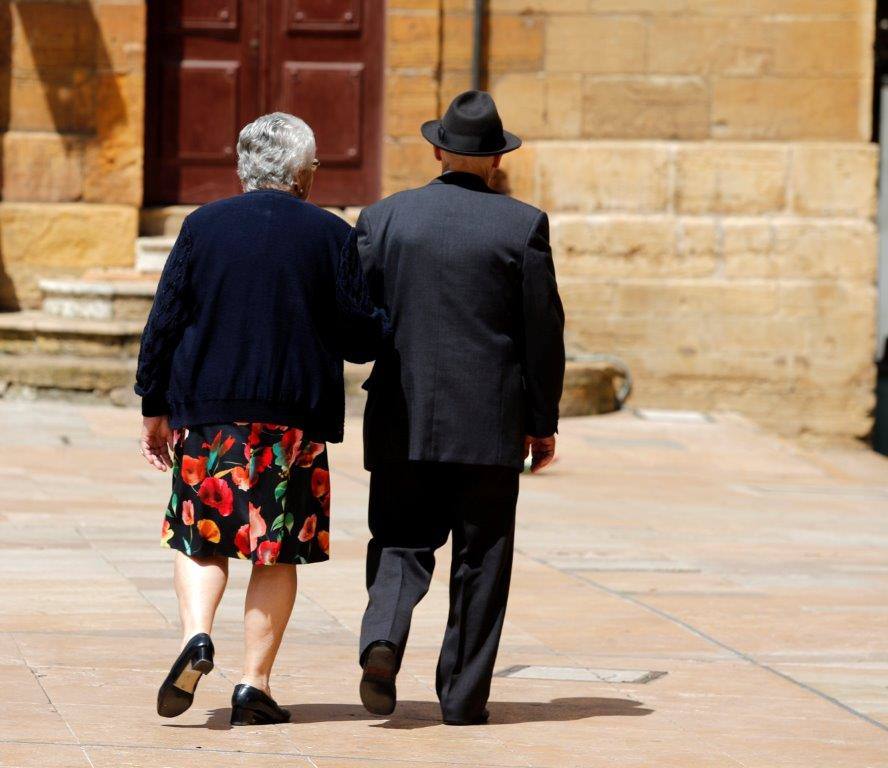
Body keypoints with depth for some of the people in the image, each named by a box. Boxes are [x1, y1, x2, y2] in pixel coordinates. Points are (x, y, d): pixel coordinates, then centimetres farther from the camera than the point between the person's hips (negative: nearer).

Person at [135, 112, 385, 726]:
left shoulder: (203, 226, 2)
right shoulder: (331, 235, -2)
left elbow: (164, 323, 2)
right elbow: (359, 334, -3)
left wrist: (155, 409, 10)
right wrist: (395, 330, 20)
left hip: (207, 411, 1)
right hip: (296, 417, -1)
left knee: (200, 537, 12)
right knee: (279, 549, 6)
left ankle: (196, 636, -13)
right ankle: (255, 683, 3)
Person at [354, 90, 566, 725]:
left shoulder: (384, 218, 1)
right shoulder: (523, 226, -4)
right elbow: (544, 331, -3)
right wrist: (544, 421, 5)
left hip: (402, 420, 1)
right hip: (490, 424, -1)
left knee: (402, 544, 10)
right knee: (480, 561, 8)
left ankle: (384, 638, -18)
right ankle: (464, 695, 10)